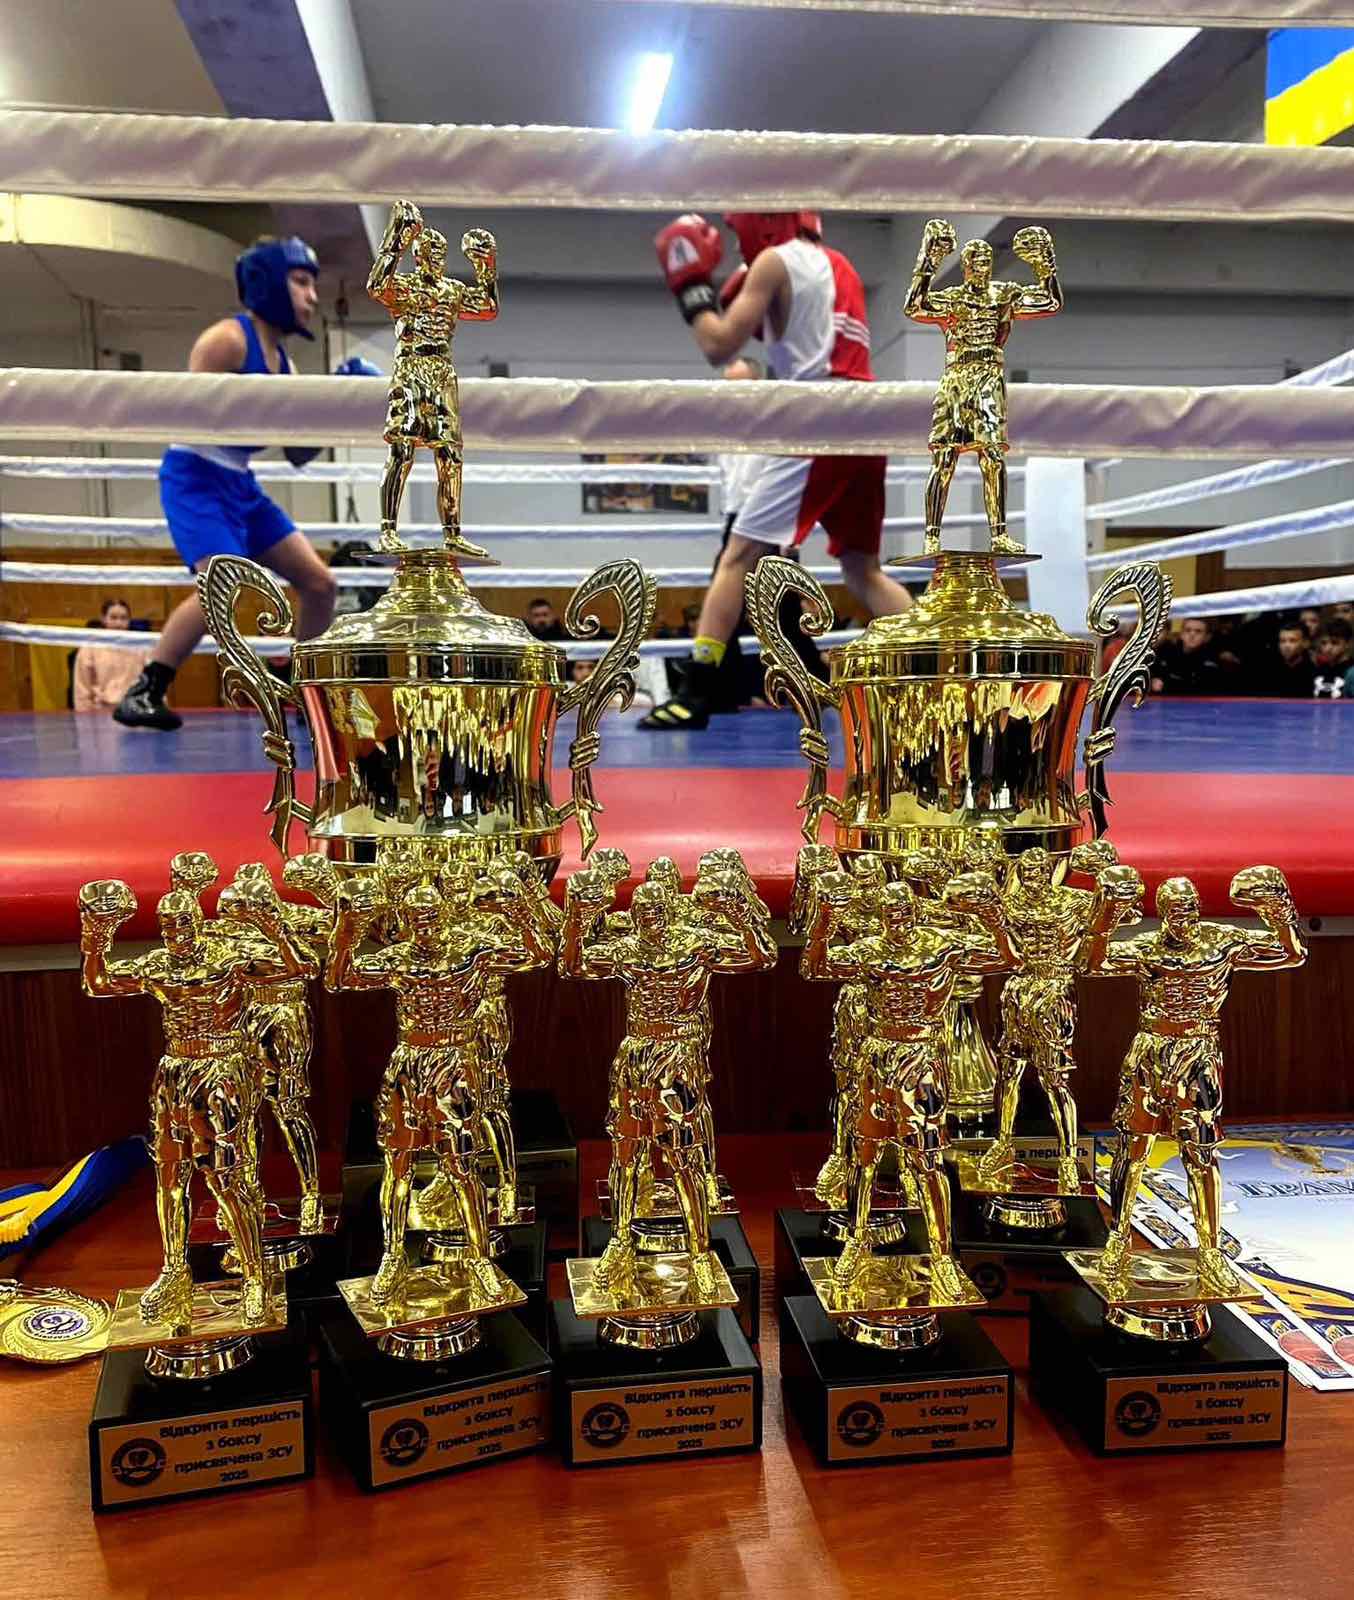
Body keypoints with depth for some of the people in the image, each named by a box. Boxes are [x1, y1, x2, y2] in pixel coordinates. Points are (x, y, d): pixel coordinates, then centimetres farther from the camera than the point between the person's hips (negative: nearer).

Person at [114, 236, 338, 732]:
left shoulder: (283, 361, 12)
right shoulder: (226, 339, -12)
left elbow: (298, 455, 15)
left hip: (240, 485, 9)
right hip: (194, 478, -9)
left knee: (320, 583, 5)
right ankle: (143, 693, -20)